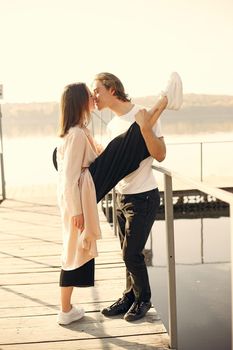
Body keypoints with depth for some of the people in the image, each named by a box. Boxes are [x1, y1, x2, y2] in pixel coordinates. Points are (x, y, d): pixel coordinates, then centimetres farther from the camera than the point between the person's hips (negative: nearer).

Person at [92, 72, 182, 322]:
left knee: (131, 254, -2)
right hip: (121, 197, 7)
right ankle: (130, 296, 31)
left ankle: (143, 299, 20)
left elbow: (160, 155, -23)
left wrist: (145, 126, -32)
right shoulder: (113, 124, 10)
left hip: (143, 198, -7)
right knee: (128, 253, 15)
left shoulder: (144, 116, -15)